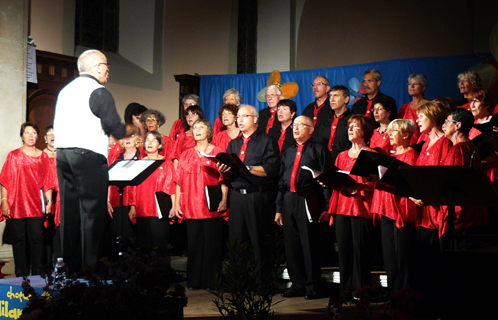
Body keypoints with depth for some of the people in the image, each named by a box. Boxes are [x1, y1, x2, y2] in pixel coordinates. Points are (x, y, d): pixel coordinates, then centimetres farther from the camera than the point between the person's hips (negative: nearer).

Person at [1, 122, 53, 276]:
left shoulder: (43, 156, 12)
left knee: (36, 238, -5)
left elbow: (47, 182, 11)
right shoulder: (14, 155, 7)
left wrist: (49, 201, 2)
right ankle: (21, 275, 7)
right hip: (16, 204, -1)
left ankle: (37, 274, 2)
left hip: (36, 204, 1)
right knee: (19, 239, 1)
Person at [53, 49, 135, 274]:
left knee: (69, 211, 8)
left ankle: (70, 265, 11)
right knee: (92, 211, -5)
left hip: (62, 153, 7)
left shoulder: (65, 91, 17)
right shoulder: (99, 92, -6)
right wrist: (135, 129, 11)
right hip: (88, 154, -7)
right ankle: (91, 265, -5)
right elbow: (115, 129, -9)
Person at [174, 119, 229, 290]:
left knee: (212, 243, -3)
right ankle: (194, 281, 11)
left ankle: (211, 281, 5)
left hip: (212, 208, -3)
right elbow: (179, 181, 14)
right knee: (194, 244, 4)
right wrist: (177, 203, 6)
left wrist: (223, 199, -11)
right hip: (191, 208, 3)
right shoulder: (186, 155, 16)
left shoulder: (218, 152, 7)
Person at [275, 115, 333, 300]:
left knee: (309, 245, -4)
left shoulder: (319, 150, 2)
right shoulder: (288, 152, 21)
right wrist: (279, 208, 16)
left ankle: (312, 287, 4)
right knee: (291, 246, 8)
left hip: (308, 201, -6)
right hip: (288, 201, 6)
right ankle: (297, 284, 18)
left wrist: (326, 208, -11)